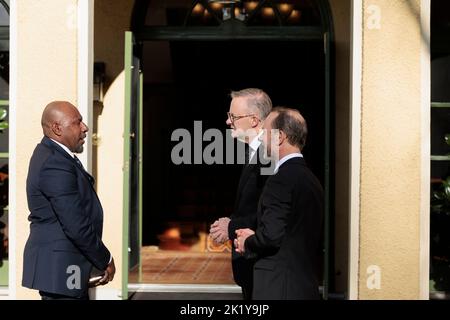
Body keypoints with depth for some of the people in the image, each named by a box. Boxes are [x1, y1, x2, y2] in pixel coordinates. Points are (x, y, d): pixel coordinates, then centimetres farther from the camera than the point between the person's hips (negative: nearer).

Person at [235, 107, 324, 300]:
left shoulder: (281, 179, -16)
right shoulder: (311, 179, 12)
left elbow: (271, 235, -21)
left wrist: (247, 243, -1)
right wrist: (255, 237, 13)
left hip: (277, 288, -9)